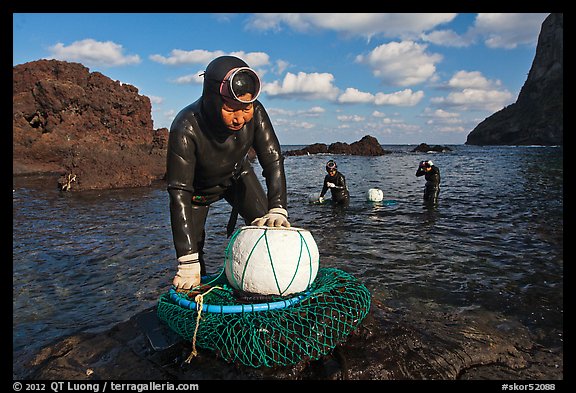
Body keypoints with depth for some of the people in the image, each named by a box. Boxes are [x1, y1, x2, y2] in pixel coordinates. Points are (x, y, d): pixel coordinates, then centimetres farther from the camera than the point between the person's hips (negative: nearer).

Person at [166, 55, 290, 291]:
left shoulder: (255, 113, -30)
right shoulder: (186, 128, -40)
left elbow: (273, 160, -24)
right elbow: (179, 193, -38)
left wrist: (278, 209, -39)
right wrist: (187, 262, -39)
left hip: (237, 174, 3)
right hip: (199, 184, -2)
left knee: (267, 226, -9)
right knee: (191, 247, -3)